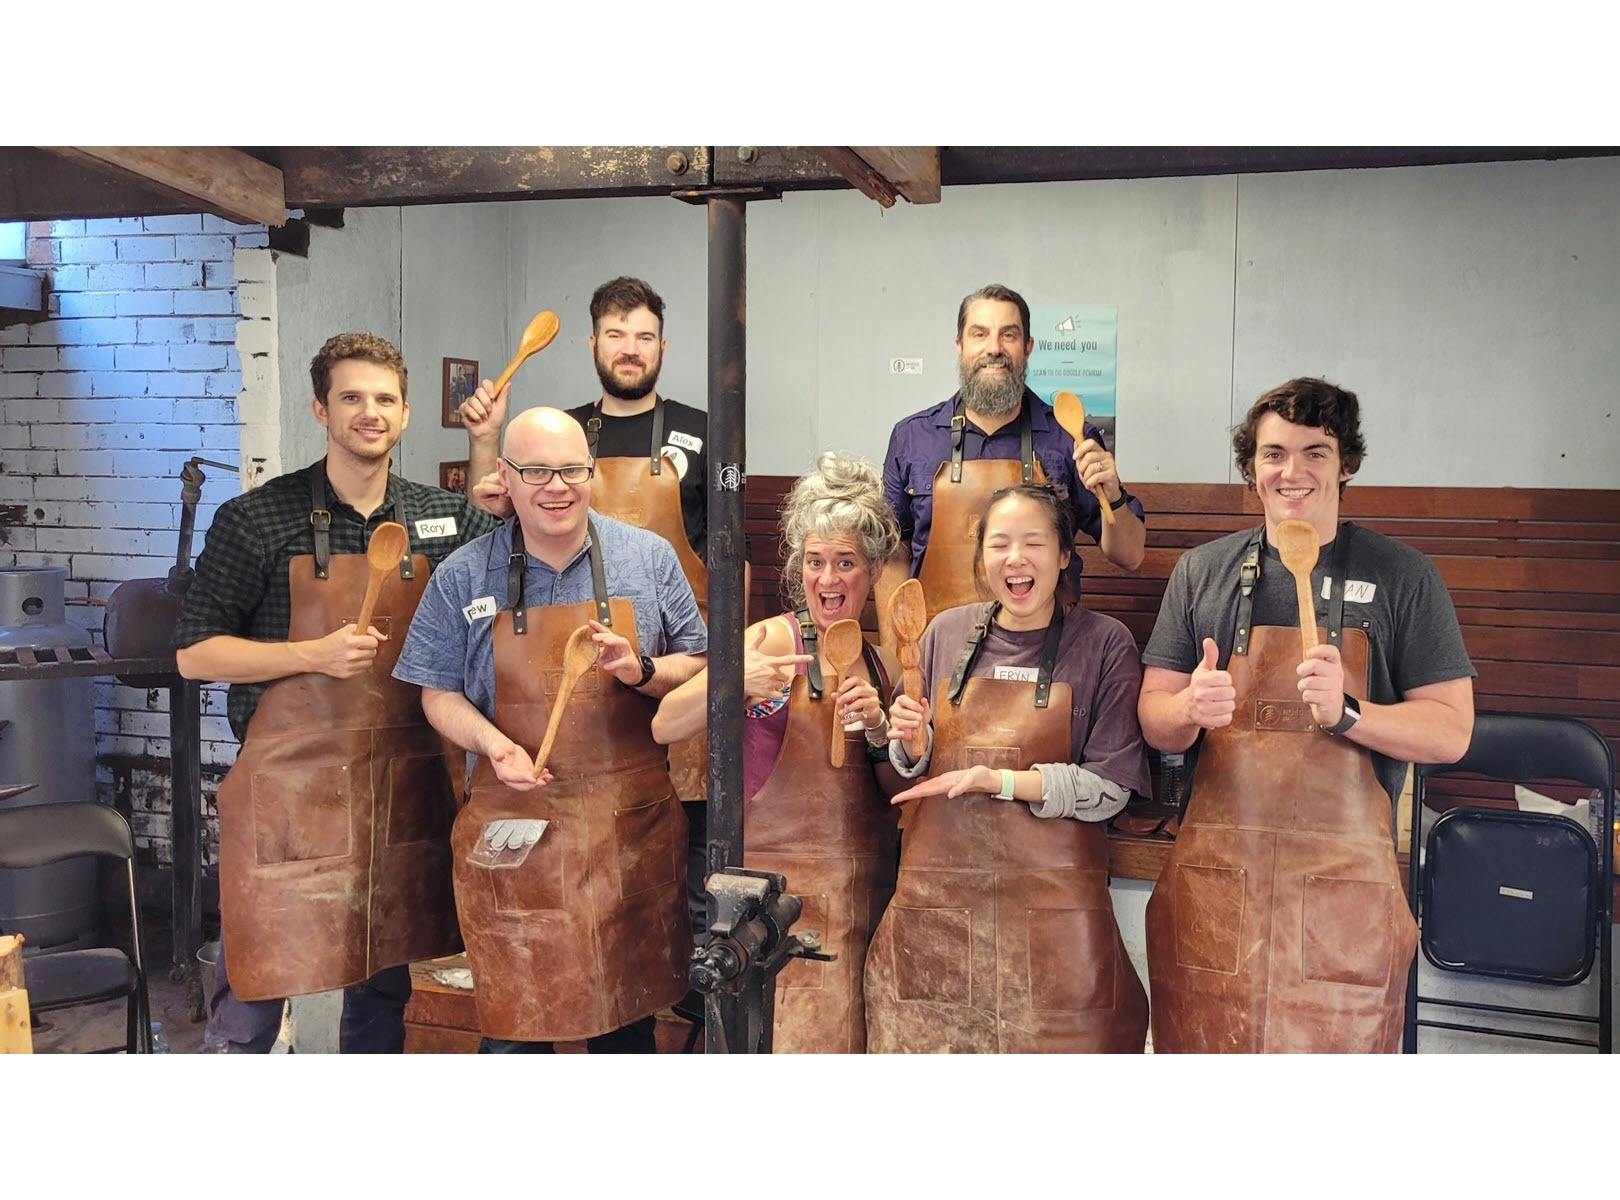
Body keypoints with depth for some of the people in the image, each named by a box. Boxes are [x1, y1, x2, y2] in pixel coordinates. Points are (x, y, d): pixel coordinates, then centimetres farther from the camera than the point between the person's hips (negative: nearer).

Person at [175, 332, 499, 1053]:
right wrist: (316, 654, -17)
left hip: (402, 786, 4)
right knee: (255, 985, 1)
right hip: (288, 783, -4)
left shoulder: (442, 518, 6)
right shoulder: (257, 521, -5)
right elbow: (195, 654, -3)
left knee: (385, 980, 16)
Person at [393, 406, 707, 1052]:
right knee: (513, 1022, 6)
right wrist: (491, 744, -13)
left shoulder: (649, 557, 3)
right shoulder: (463, 576, 2)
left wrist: (642, 672, -13)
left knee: (628, 1016, 13)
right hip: (513, 830, -1)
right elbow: (439, 694, 6)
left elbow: (697, 666, 8)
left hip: (631, 828, 1)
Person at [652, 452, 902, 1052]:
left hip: (869, 888, 5)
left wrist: (878, 731, -6)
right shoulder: (773, 640, -7)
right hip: (784, 884, -5)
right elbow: (665, 728, -14)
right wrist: (733, 683, -31)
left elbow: (900, 789, 13)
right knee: (793, 1040, -9)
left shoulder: (881, 659, 8)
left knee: (855, 1038, 5)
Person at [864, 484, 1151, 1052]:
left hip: (1051, 898, -2)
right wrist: (911, 743, -4)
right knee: (925, 1037, 7)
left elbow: (1110, 787, -6)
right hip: (938, 895, 3)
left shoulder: (1104, 643, -2)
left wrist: (999, 781, -16)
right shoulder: (947, 632, 7)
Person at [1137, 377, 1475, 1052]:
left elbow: (1450, 731, 0)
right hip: (1214, 878, 2)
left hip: (1345, 883, -1)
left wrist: (1346, 712, -17)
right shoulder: (1202, 571, 7)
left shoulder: (1403, 577, 3)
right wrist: (1191, 707, -15)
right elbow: (1155, 723, 8)